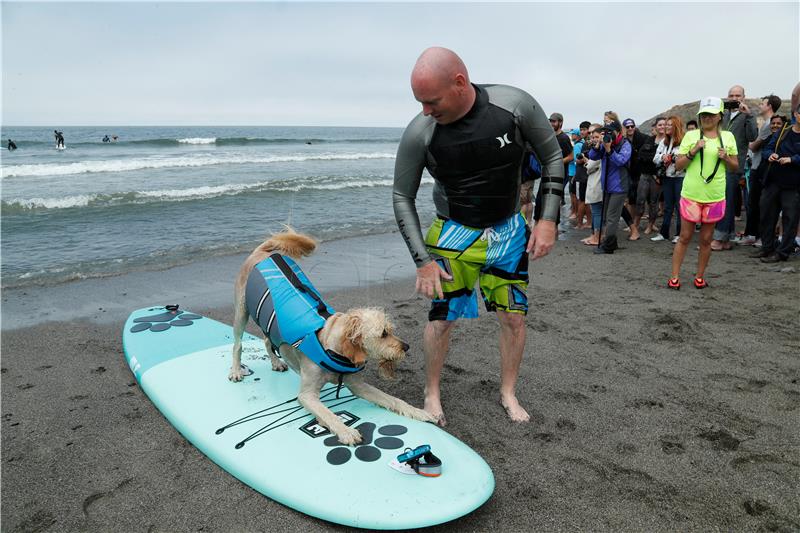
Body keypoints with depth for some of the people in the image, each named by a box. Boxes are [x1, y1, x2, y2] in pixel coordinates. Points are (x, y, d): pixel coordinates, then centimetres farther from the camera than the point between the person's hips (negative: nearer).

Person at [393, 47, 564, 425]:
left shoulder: (515, 105, -18)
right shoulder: (419, 133, -19)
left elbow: (553, 157, -3)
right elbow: (402, 198, -8)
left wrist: (548, 218, -11)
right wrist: (423, 260, -14)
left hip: (508, 231, 2)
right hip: (453, 234, -1)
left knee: (513, 316, 6)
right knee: (441, 319, -3)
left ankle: (508, 393, 29)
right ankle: (432, 393, 22)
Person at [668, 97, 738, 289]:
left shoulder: (728, 137, 6)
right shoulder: (691, 136, 0)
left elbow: (735, 168, 12)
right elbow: (678, 166, -2)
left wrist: (726, 158, -8)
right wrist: (692, 152, -16)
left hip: (715, 196, 2)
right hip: (691, 195, -2)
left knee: (706, 239, 10)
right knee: (685, 237, 3)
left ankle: (700, 277, 21)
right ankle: (674, 277, 9)